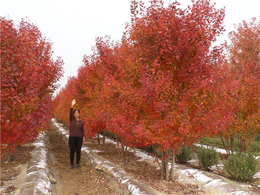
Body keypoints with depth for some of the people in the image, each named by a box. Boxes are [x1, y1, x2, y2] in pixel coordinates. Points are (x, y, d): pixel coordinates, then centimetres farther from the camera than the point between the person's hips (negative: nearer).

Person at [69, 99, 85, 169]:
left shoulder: (81, 122, 7)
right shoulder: (71, 119, 2)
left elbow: (83, 130, 8)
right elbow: (70, 113, -17)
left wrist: (84, 138, -2)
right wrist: (72, 105, -29)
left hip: (79, 138, 1)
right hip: (72, 138, -1)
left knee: (78, 151, 5)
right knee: (72, 151, 4)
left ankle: (77, 163, 19)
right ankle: (71, 164, 19)